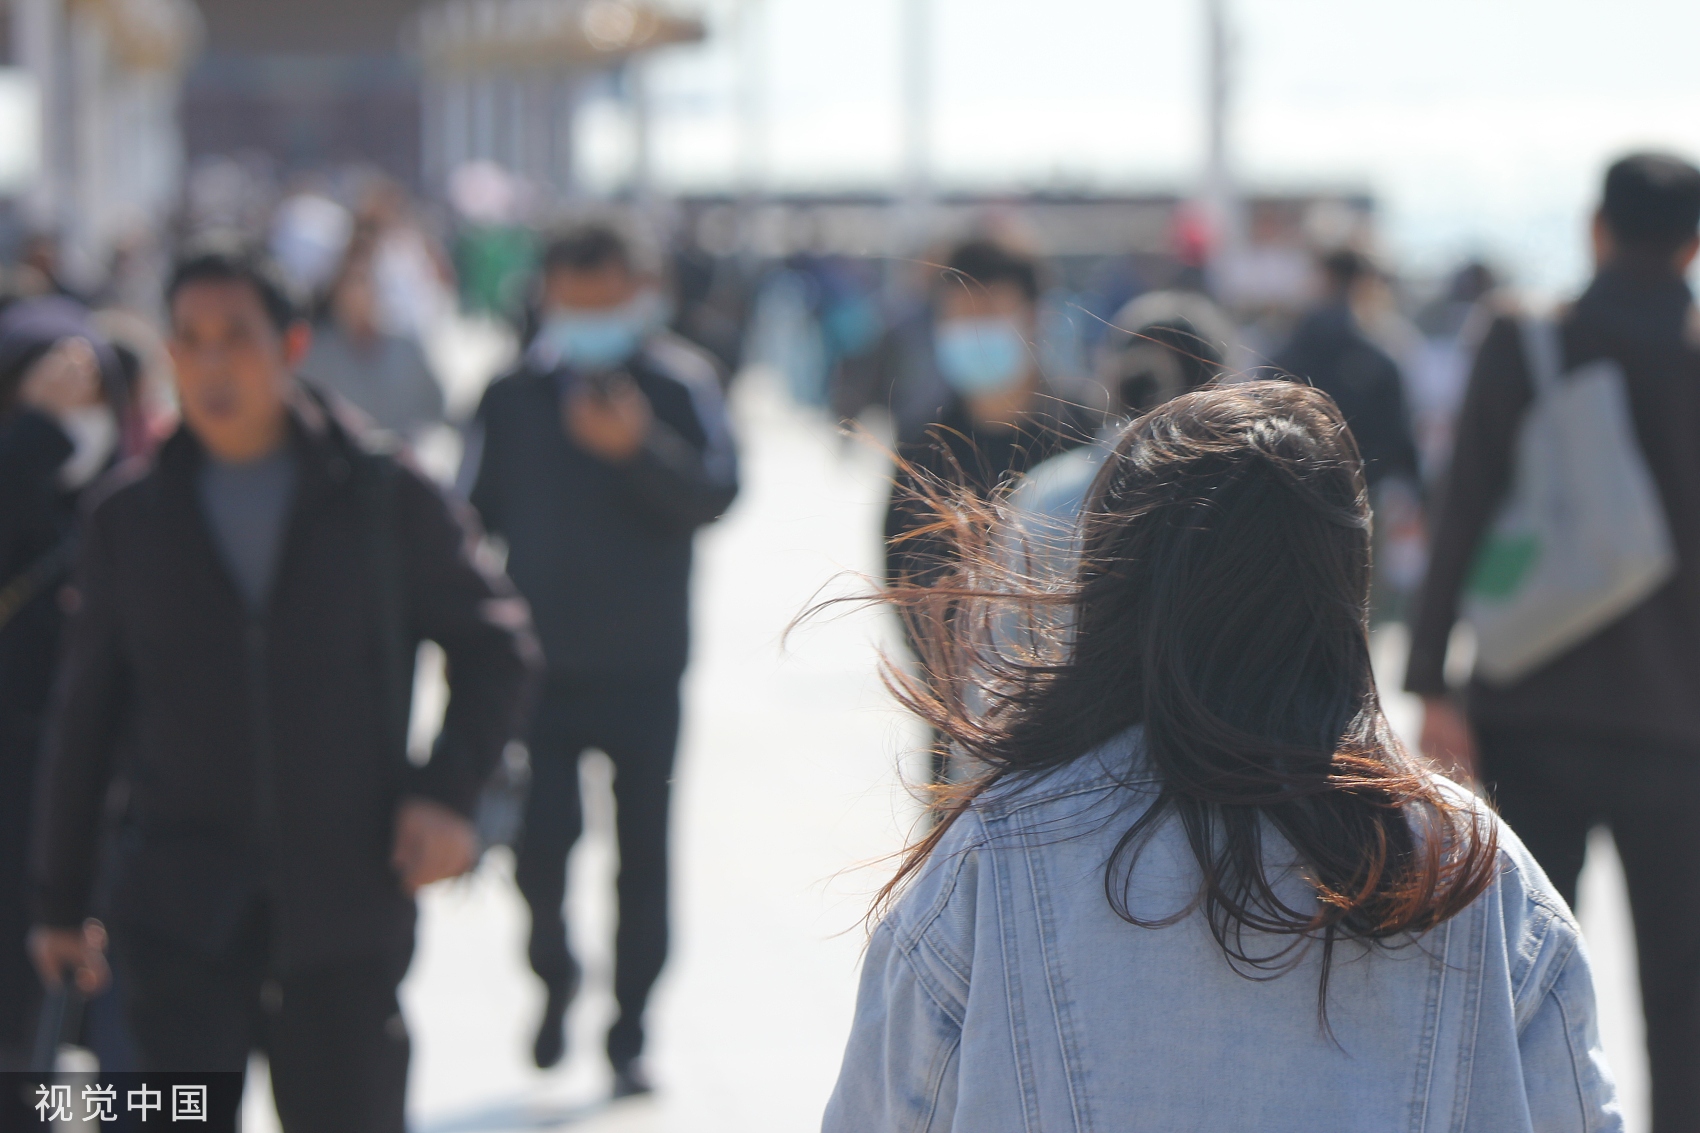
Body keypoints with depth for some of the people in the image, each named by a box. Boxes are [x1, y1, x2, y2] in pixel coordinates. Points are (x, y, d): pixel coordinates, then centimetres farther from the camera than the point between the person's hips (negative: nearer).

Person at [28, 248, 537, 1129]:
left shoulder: (385, 502, 0)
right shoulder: (128, 521, 4)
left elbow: (494, 645, 8)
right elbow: (86, 717, 11)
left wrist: (447, 790, -6)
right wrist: (60, 897, 12)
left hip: (346, 900, 0)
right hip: (180, 913, 0)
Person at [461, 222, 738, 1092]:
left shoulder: (681, 384, -2)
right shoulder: (512, 397, 3)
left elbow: (716, 492, -13)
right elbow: (473, 517, 9)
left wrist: (637, 448, -29)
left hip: (645, 670, -1)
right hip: (538, 667, 1)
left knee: (642, 859, 4)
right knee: (538, 843, -6)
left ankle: (629, 1035, 16)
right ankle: (554, 972, 24)